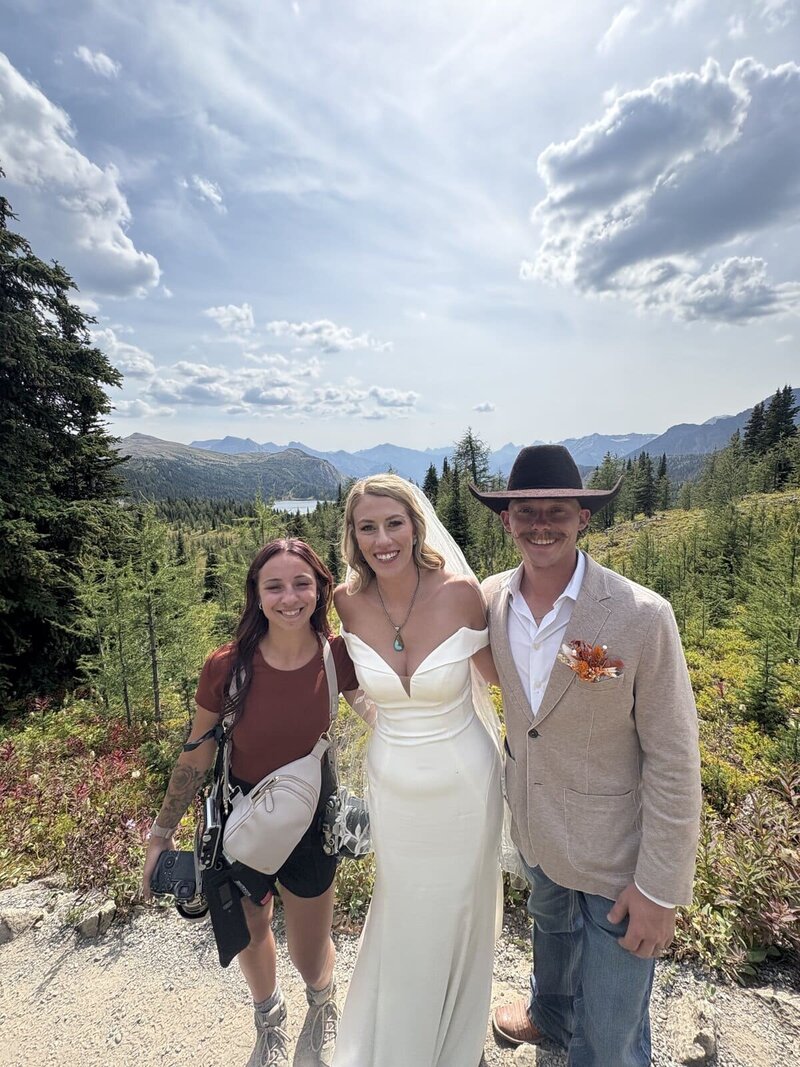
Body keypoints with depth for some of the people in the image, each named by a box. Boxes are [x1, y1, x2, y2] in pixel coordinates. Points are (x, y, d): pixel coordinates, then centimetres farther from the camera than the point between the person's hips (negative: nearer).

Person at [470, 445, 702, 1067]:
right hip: (536, 831, 5)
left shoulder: (642, 616, -27)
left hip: (616, 853, -5)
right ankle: (550, 1016, 65)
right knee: (551, 930, 34)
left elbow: (673, 762, -20)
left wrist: (660, 888, -15)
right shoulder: (492, 599, -12)